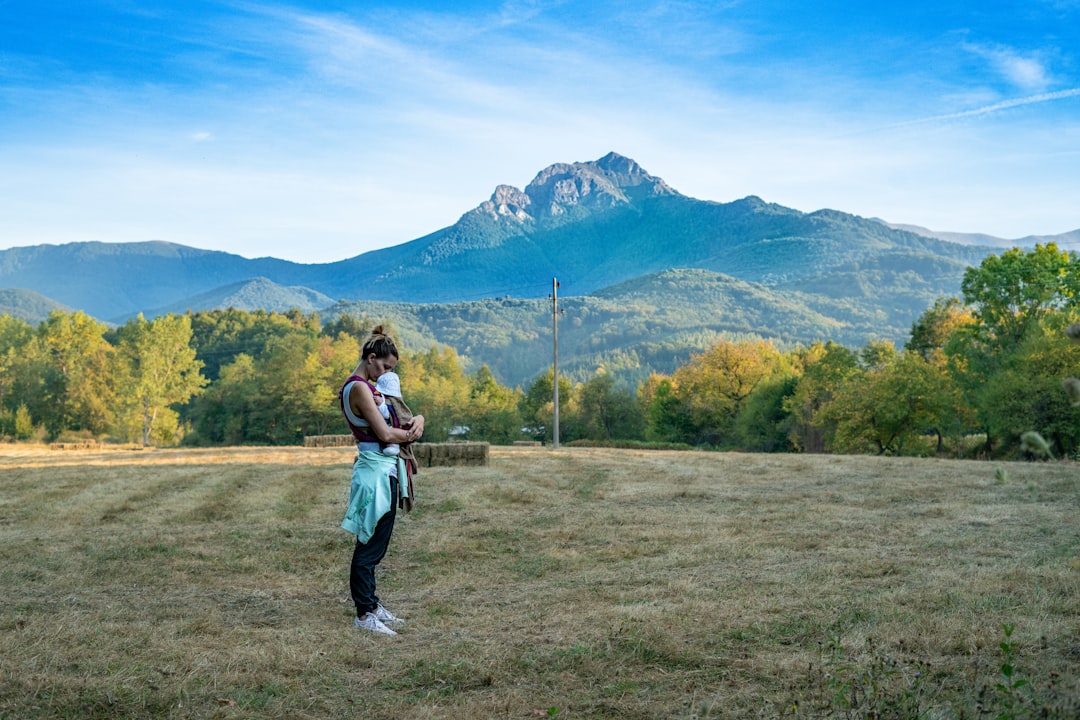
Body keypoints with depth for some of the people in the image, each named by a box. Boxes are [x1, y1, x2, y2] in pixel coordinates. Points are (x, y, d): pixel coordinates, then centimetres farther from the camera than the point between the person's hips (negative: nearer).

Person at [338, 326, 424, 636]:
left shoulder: (368, 387, 17)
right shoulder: (359, 388, -15)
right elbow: (385, 433, -20)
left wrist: (418, 419, -2)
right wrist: (411, 434, -1)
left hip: (385, 471, 10)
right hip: (375, 470, -10)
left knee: (375, 543, 15)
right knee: (370, 545, -5)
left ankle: (371, 604, 24)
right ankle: (364, 614, 1)